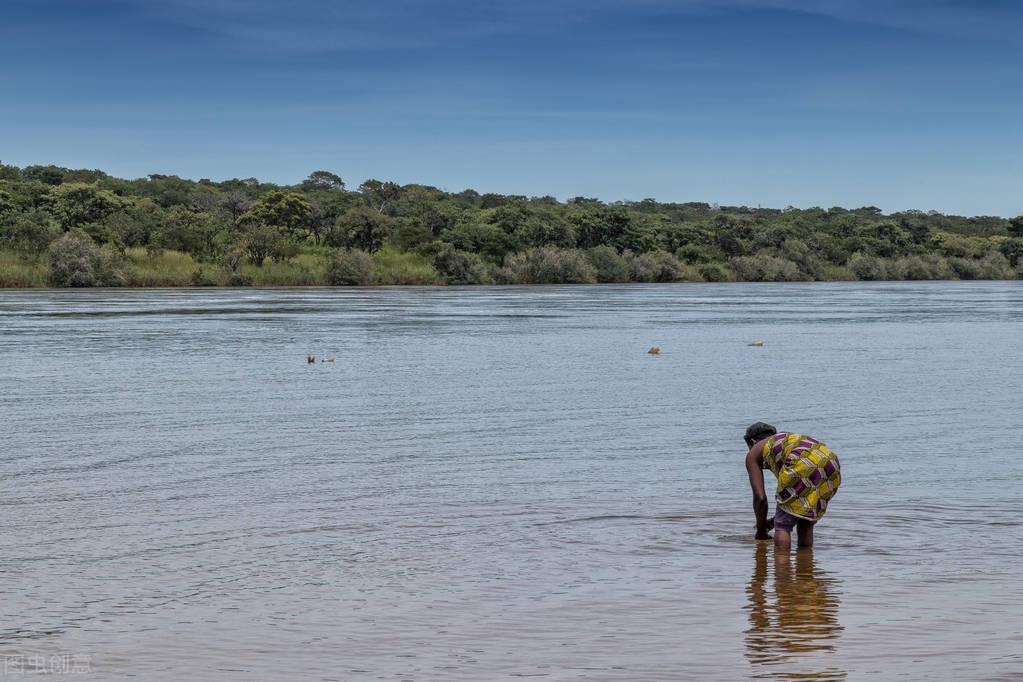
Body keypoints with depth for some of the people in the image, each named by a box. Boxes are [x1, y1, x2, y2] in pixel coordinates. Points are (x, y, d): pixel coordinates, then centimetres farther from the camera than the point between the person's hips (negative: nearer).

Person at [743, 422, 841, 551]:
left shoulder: (753, 453, 26)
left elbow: (760, 497, 14)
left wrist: (761, 531, 28)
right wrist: (775, 520, 54)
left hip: (803, 468, -6)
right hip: (830, 464, 6)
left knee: (782, 527, 7)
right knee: (805, 523, 24)